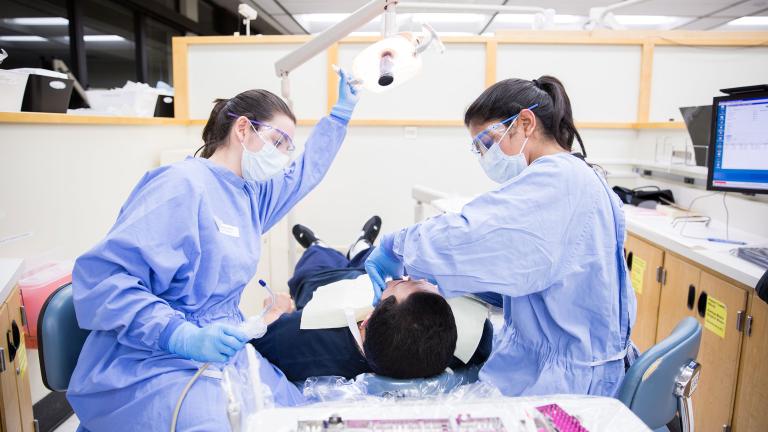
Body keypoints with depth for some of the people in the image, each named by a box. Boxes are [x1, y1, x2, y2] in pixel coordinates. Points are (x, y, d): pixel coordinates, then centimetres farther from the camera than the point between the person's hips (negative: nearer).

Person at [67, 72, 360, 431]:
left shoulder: (251, 194, 12)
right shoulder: (183, 186, -16)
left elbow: (306, 171, 30)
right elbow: (101, 276, -22)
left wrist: (343, 110, 29)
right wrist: (181, 335, -32)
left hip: (219, 352, 8)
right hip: (150, 365, -8)